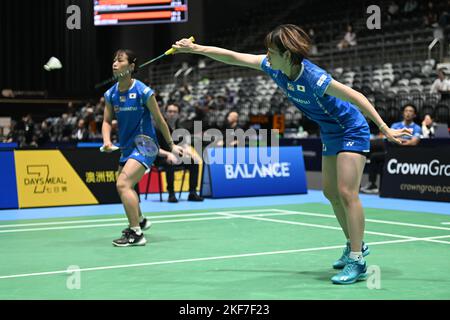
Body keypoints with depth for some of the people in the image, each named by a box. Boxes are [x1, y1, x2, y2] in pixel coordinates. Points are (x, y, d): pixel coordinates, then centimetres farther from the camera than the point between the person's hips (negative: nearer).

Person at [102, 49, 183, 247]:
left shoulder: (143, 92, -16)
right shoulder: (110, 94, 0)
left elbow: (159, 120, -7)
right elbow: (107, 121, 6)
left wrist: (171, 145, -2)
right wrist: (107, 140, -14)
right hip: (126, 147, 8)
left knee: (123, 184, -23)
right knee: (124, 186, 23)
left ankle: (136, 234, -16)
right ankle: (140, 221, 50)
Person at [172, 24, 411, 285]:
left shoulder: (314, 78, -33)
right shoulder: (275, 68, -10)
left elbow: (357, 97, -31)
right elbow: (234, 57, -2)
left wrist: (385, 128, -36)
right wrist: (196, 48, -2)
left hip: (352, 131, -9)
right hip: (330, 134, 9)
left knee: (347, 193, -16)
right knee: (331, 192, 16)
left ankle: (357, 262, -12)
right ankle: (356, 245, 31)